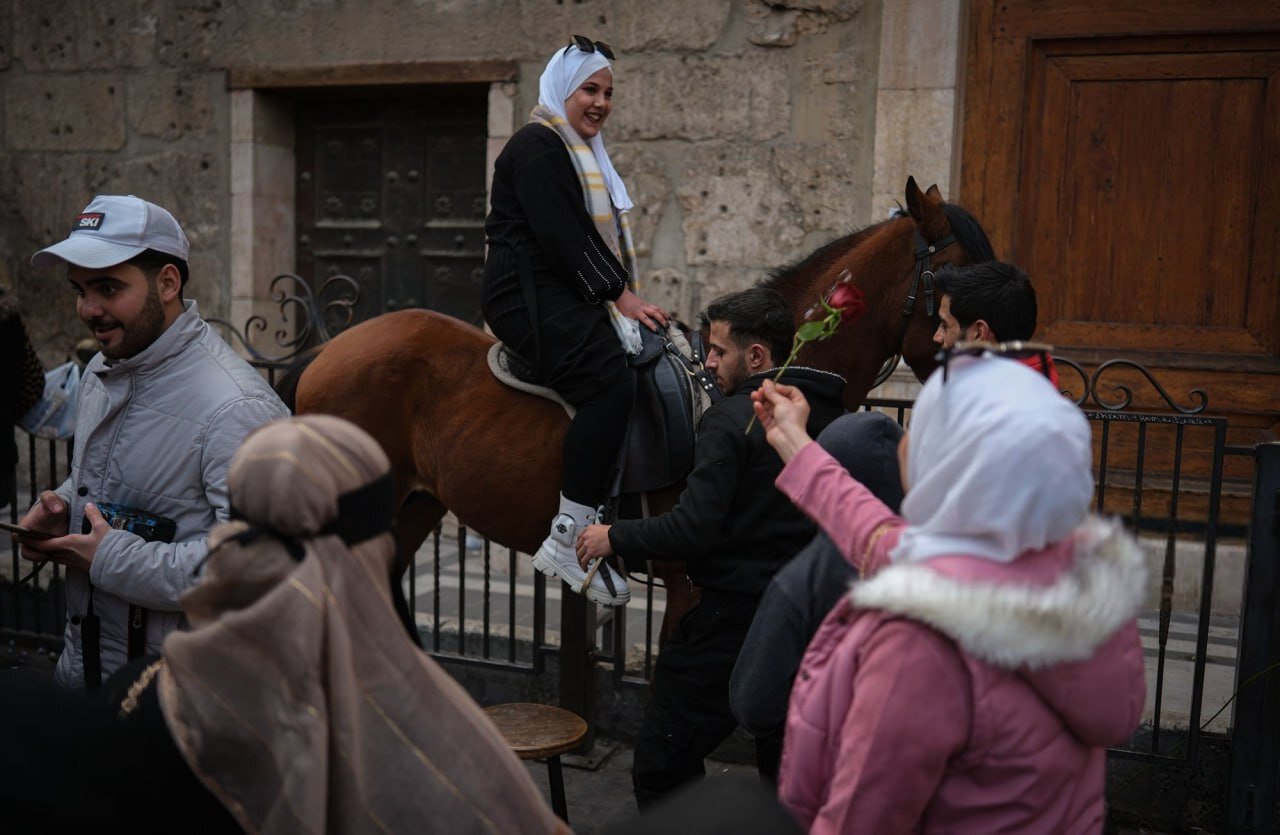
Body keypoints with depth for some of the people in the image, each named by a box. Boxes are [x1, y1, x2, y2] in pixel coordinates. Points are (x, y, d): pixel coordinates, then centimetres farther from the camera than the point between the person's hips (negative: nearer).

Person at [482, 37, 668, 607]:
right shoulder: (536, 146, -6)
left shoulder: (583, 153, 25)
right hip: (529, 297, -10)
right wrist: (618, 294, -16)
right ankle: (567, 539, -27)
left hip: (567, 297, 10)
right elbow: (562, 236, -17)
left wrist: (624, 296, 11)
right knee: (610, 383, -29)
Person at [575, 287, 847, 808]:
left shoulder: (730, 420, -16)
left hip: (734, 614, -8)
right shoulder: (830, 416, 6)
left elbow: (693, 529, -22)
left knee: (661, 765, 4)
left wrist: (615, 538, -8)